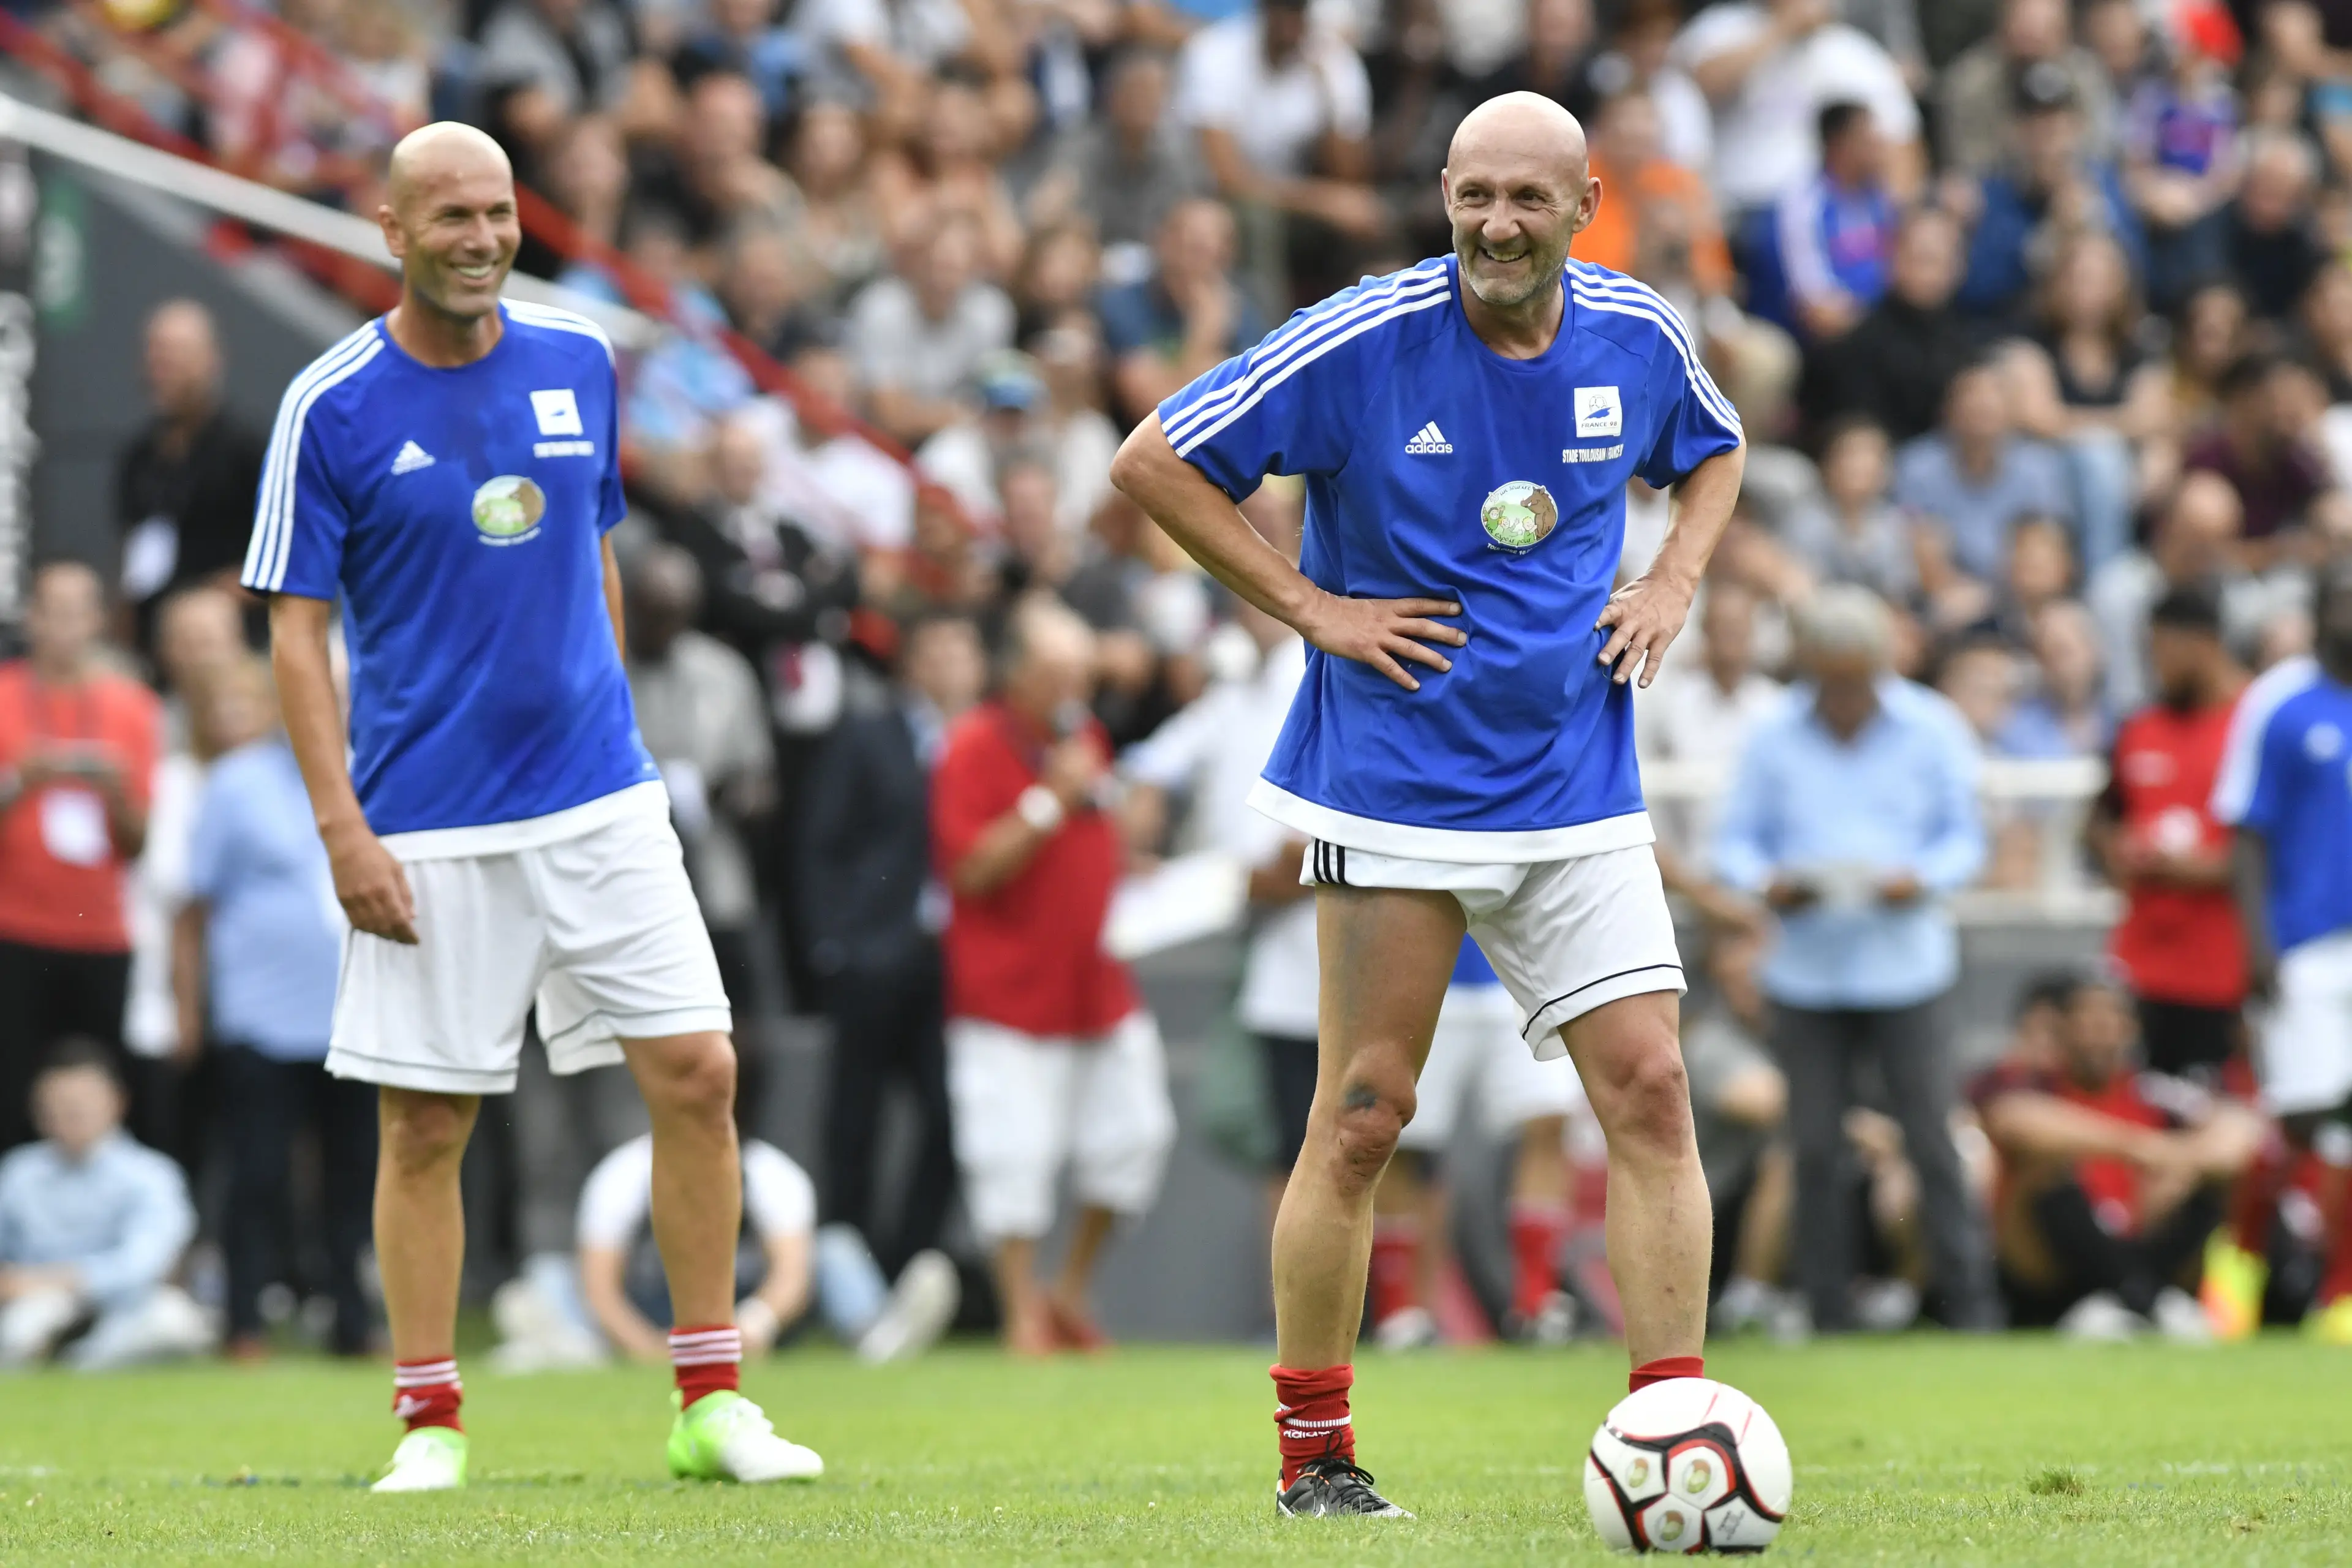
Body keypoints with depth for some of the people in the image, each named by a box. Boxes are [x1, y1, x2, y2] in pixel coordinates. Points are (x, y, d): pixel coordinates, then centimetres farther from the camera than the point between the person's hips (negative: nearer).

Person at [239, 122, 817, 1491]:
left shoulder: (581, 363, 7)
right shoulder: (332, 408, -6)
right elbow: (297, 630, -4)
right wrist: (342, 828, -11)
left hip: (602, 802, 3)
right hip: (429, 830, -3)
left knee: (698, 1074, -3)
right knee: (426, 1125, 0)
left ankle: (713, 1406, 6)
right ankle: (430, 1423, 11)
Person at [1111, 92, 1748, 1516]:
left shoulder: (1638, 338, 1)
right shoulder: (1367, 340, -13)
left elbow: (1715, 451, 24)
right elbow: (1154, 464, -7)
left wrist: (1674, 582, 6)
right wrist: (1308, 605, -10)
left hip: (1580, 795, 4)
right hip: (1394, 791, -4)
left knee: (1650, 1094, -5)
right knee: (1364, 1119, -2)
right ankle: (1313, 1451, 11)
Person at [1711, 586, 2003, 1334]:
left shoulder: (1932, 731, 2)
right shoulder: (1773, 739, 5)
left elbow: (1963, 837, 4)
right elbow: (1736, 841, 7)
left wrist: (1922, 880, -16)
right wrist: (1765, 881, -15)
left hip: (1905, 967, -2)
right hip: (1805, 970, 2)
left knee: (1931, 1139, -6)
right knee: (1815, 1149, 3)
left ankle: (1971, 1301, -1)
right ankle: (1826, 1313, 10)